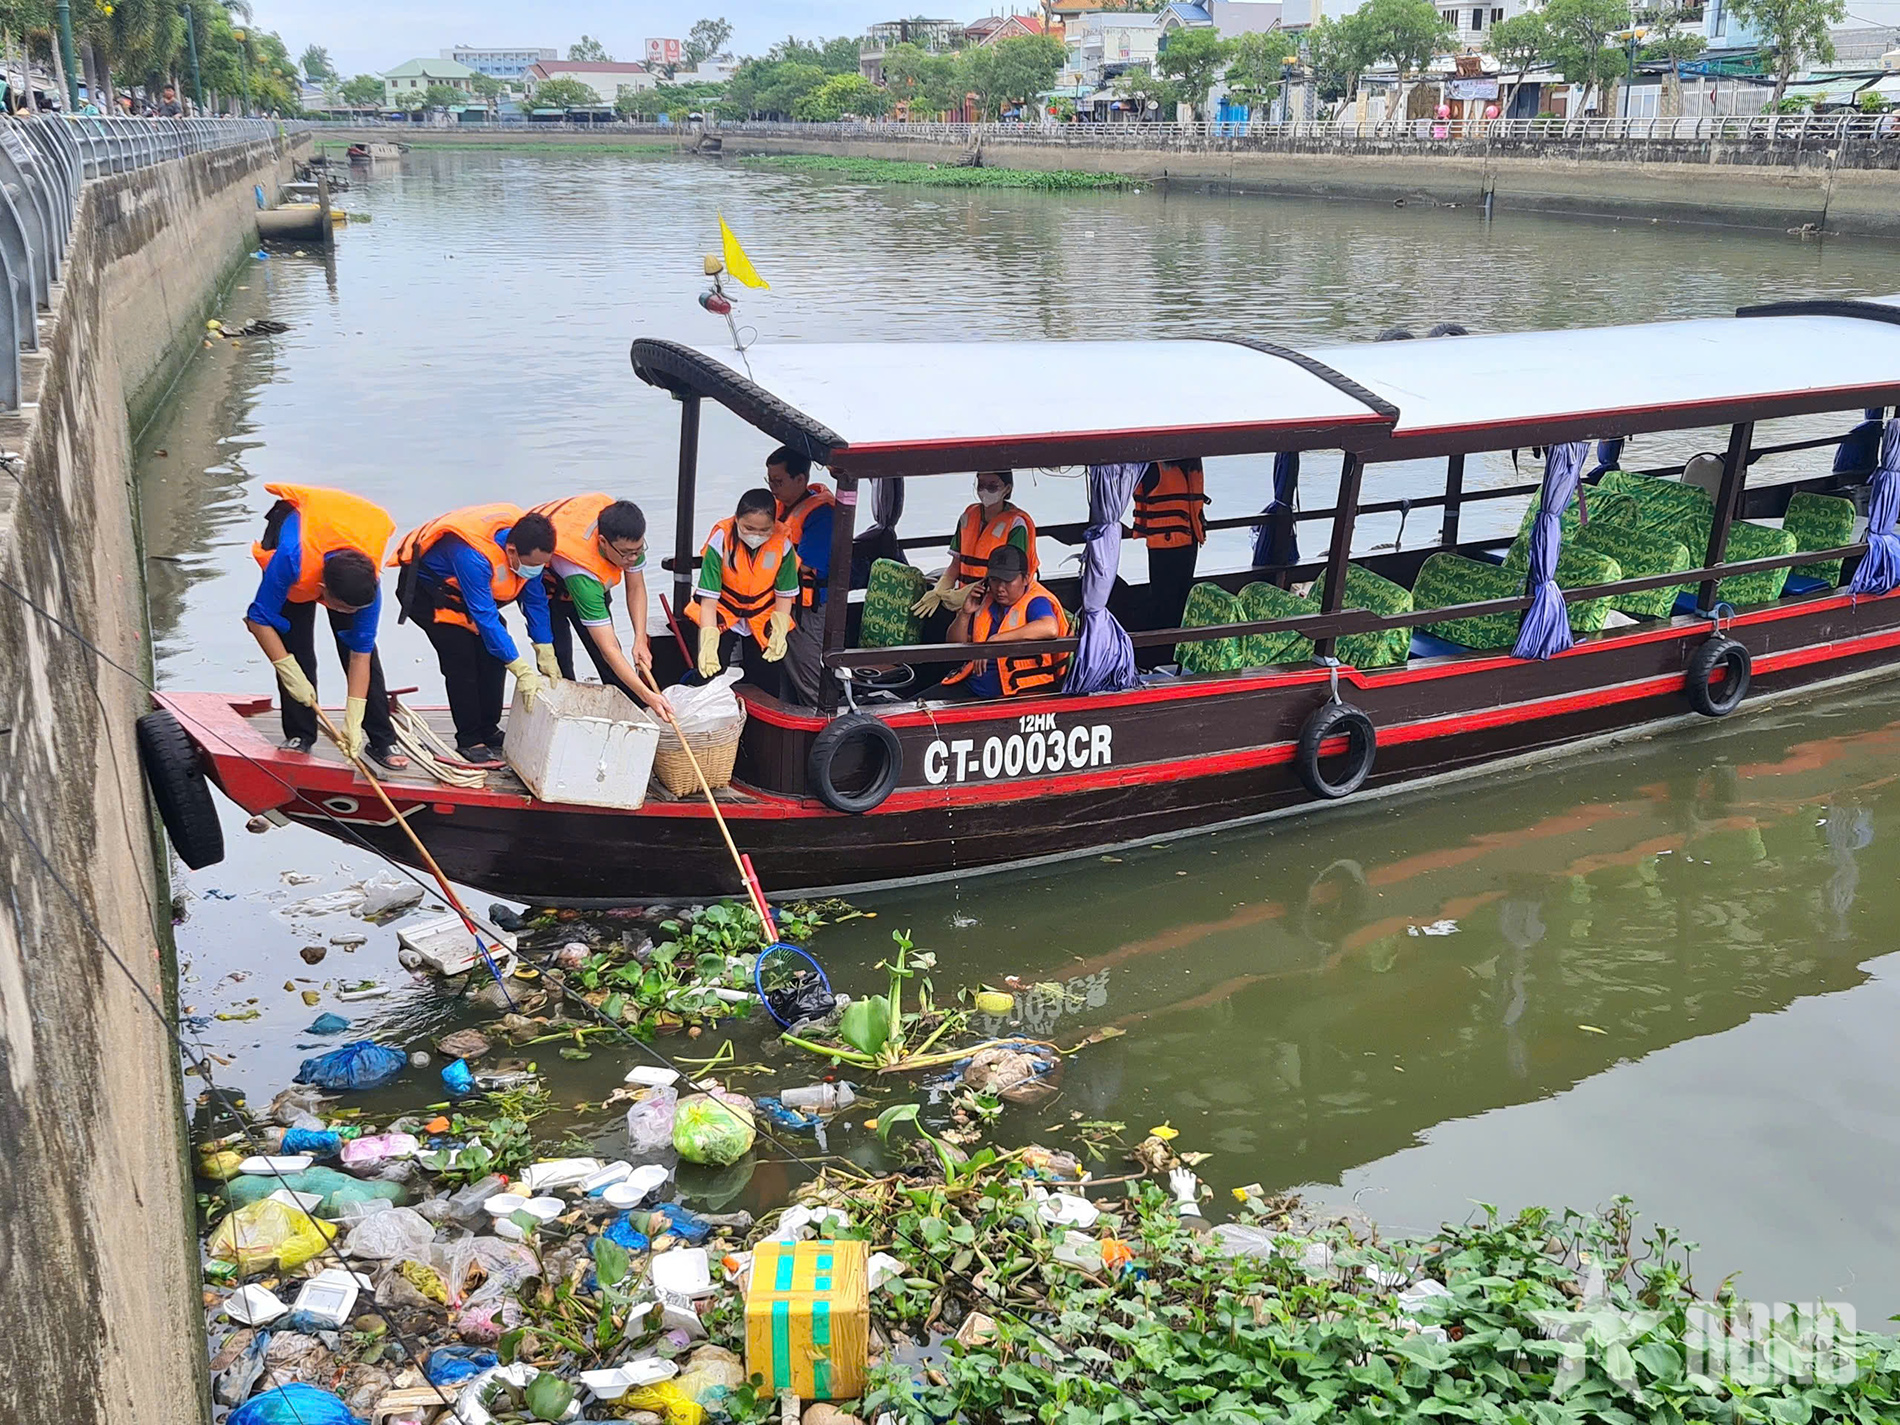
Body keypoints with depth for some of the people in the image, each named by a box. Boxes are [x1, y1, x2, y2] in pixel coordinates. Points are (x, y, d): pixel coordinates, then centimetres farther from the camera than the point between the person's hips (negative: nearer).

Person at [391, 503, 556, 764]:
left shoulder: (529, 546, -20)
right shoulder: (473, 555, -43)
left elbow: (535, 599, -8)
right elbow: (485, 616, -39)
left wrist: (546, 655, -9)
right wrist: (522, 670, -37)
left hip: (458, 586, 7)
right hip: (423, 588, -7)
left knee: (493, 654, 0)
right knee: (461, 660, -16)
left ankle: (489, 732, 12)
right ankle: (469, 741, -6)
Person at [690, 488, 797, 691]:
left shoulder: (782, 543, -19)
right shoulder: (721, 539, -25)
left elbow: (785, 595, -5)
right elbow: (708, 599, -24)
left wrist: (780, 631, -17)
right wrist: (708, 644, -33)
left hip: (763, 620, 2)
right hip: (722, 615, -2)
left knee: (766, 683, 3)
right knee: (710, 677, -12)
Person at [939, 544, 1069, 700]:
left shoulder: (1034, 602, -8)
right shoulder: (984, 600, 10)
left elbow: (1050, 628, -33)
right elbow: (954, 645, 17)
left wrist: (996, 640, -31)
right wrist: (965, 614, -3)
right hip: (971, 687, 6)